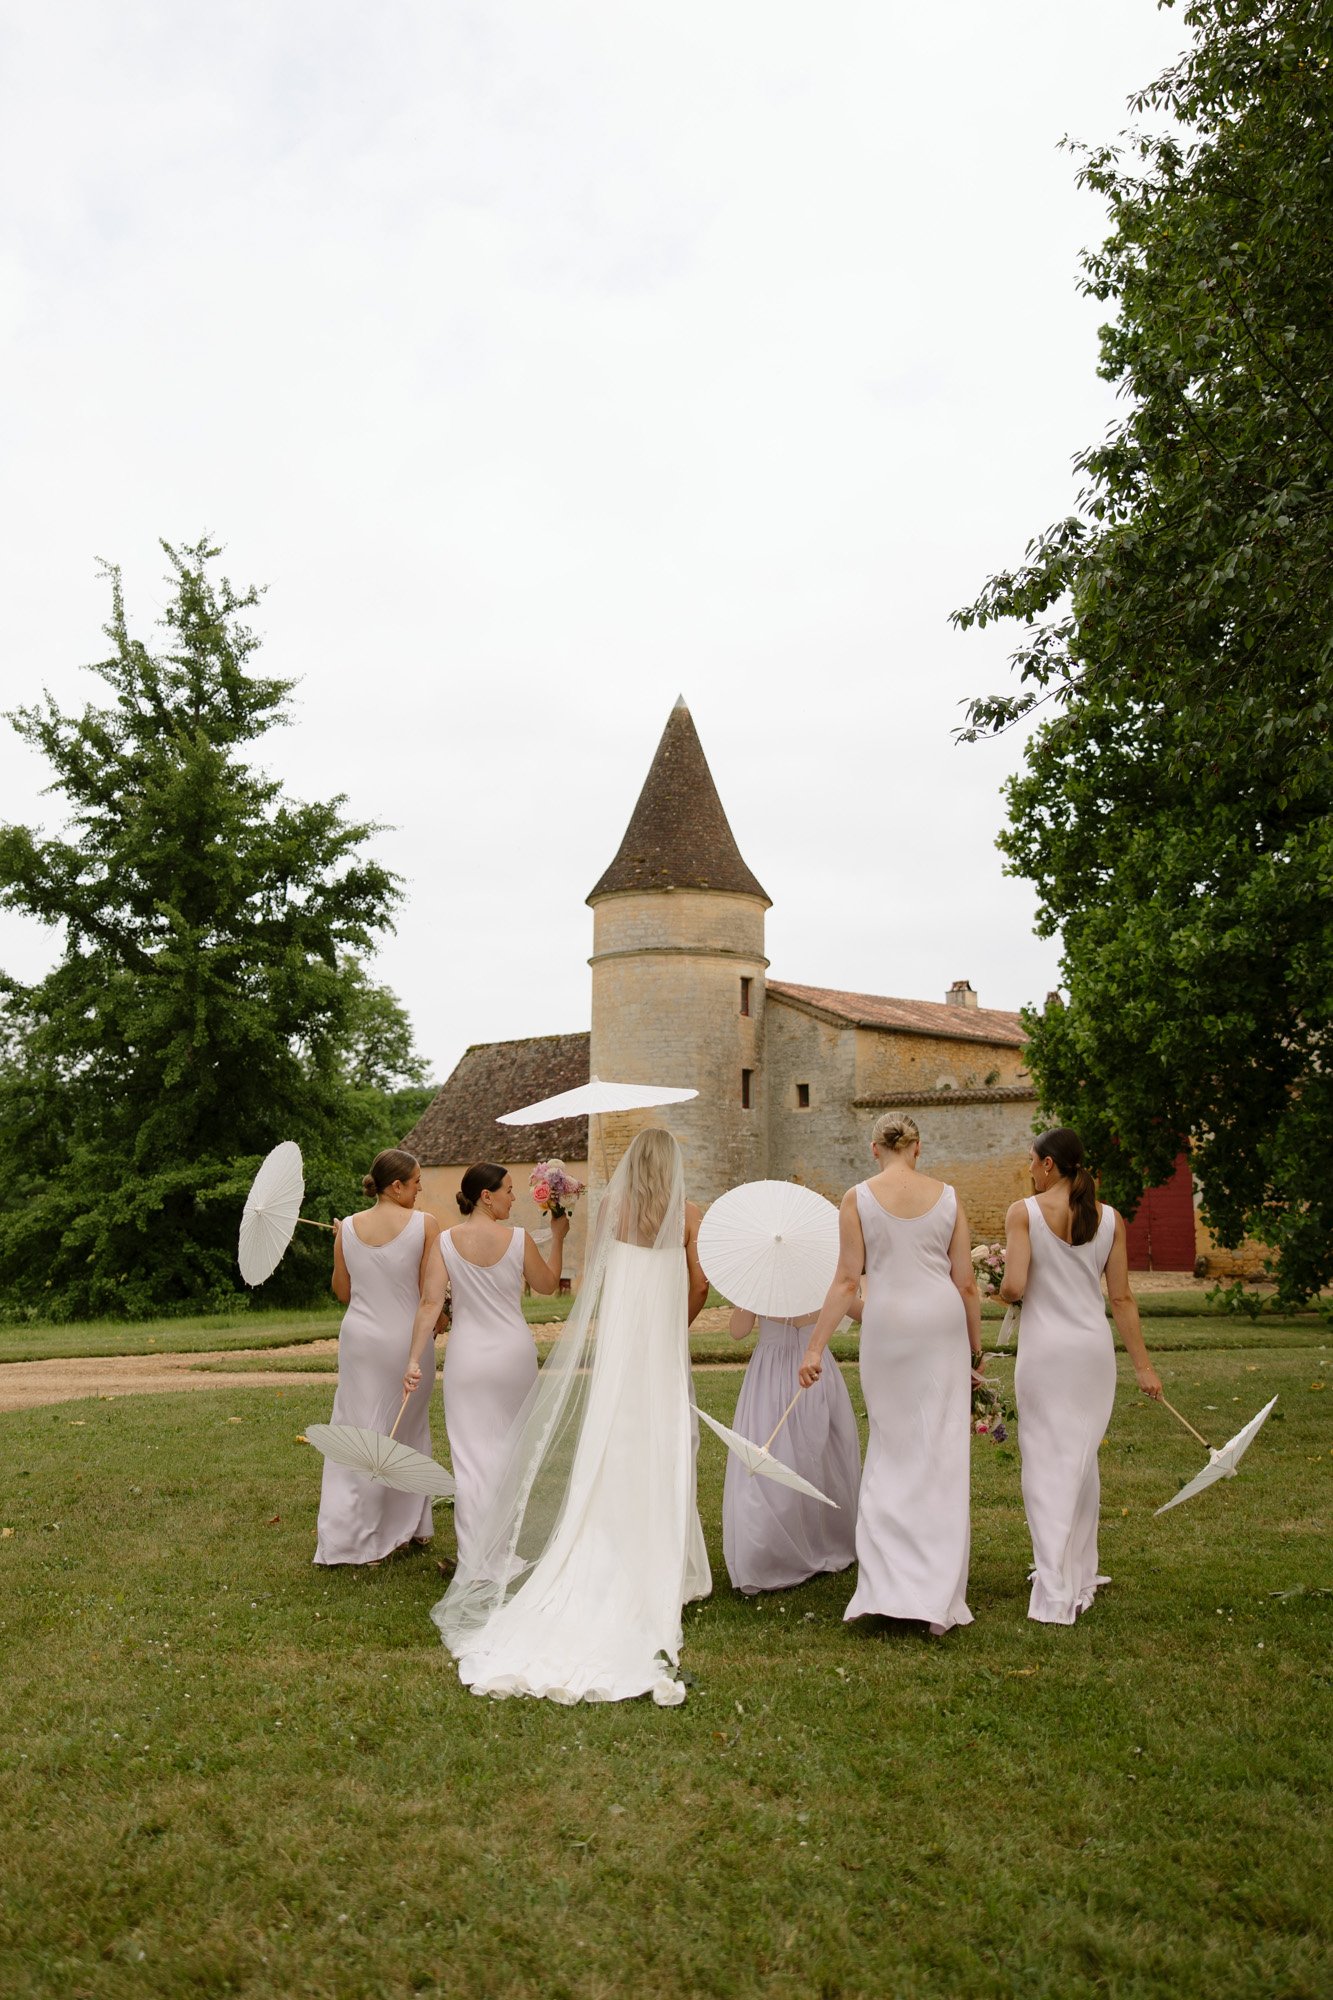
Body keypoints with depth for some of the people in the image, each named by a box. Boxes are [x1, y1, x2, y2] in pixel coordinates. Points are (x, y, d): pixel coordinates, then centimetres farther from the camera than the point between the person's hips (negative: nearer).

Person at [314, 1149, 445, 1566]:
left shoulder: (348, 1228, -2)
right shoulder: (425, 1224, -11)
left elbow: (342, 1291, 7)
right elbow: (432, 1293, -10)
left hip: (359, 1336, 2)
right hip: (407, 1339, -2)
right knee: (406, 1432, 15)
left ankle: (343, 1536, 10)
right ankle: (409, 1526, 25)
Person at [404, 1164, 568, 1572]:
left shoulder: (445, 1242, -5)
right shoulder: (518, 1239, -8)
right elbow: (548, 1284, 7)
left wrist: (415, 1358, -5)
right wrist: (557, 1238, 17)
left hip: (466, 1356, 0)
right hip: (513, 1354, 0)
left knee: (471, 1452, 3)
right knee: (512, 1446, 16)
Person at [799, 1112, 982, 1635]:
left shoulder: (858, 1198, -2)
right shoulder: (947, 1196, 2)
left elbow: (846, 1280, -6)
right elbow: (966, 1283, 3)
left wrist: (815, 1346, -1)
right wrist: (976, 1347, 15)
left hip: (887, 1321, -1)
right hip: (943, 1320, 1)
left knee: (892, 1451, 11)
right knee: (943, 1453, 5)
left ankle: (888, 1586, 7)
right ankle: (938, 1596, 8)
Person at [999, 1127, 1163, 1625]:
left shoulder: (1024, 1212, -8)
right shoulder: (1109, 1218, 3)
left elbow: (1013, 1287, -15)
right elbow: (1122, 1298, 3)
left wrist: (1002, 1290, 8)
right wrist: (1143, 1364, 8)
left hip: (1045, 1349, -4)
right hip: (1094, 1347, 4)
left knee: (1046, 1463, 1)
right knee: (1083, 1460, 17)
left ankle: (1056, 1592, -1)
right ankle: (1081, 1575, 28)